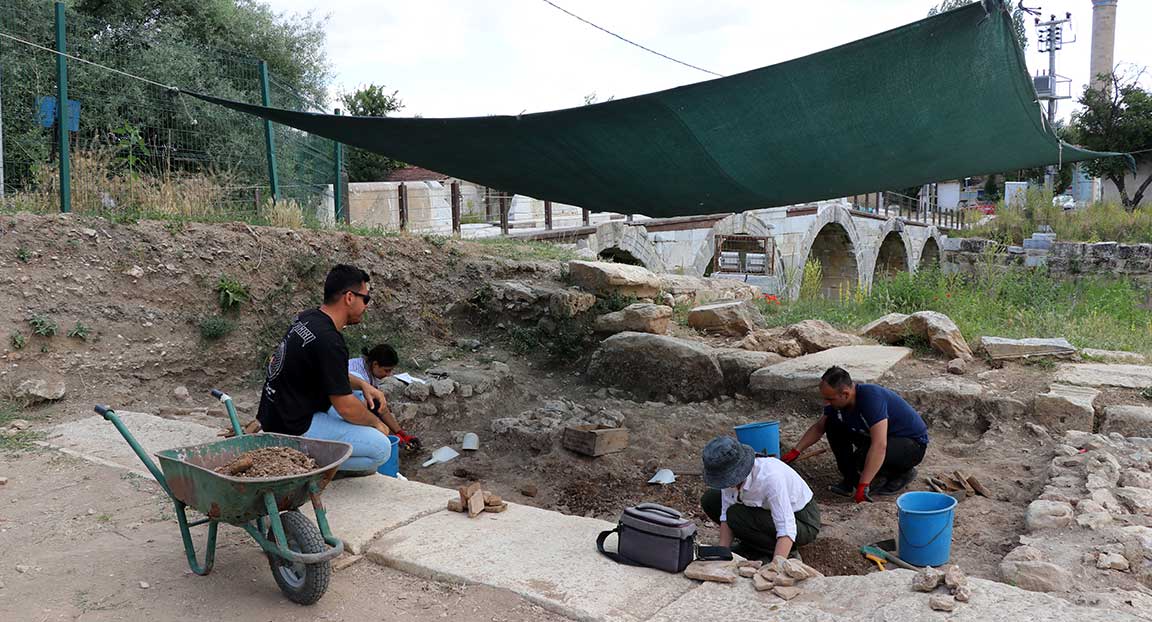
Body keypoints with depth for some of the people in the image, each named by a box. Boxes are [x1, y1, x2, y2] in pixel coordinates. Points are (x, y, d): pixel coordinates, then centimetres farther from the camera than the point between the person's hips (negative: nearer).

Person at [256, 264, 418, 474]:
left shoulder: (307, 318, 5)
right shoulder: (329, 342, -25)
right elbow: (345, 408, -20)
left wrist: (362, 384, 7)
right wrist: (376, 423, -2)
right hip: (292, 428, -10)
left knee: (362, 398, 20)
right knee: (380, 448, -16)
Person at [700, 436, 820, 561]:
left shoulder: (770, 477, -37)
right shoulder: (730, 474, -17)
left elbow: (787, 531, -37)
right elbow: (725, 515, -10)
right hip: (767, 510, 7)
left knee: (736, 516, -29)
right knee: (709, 500, -3)